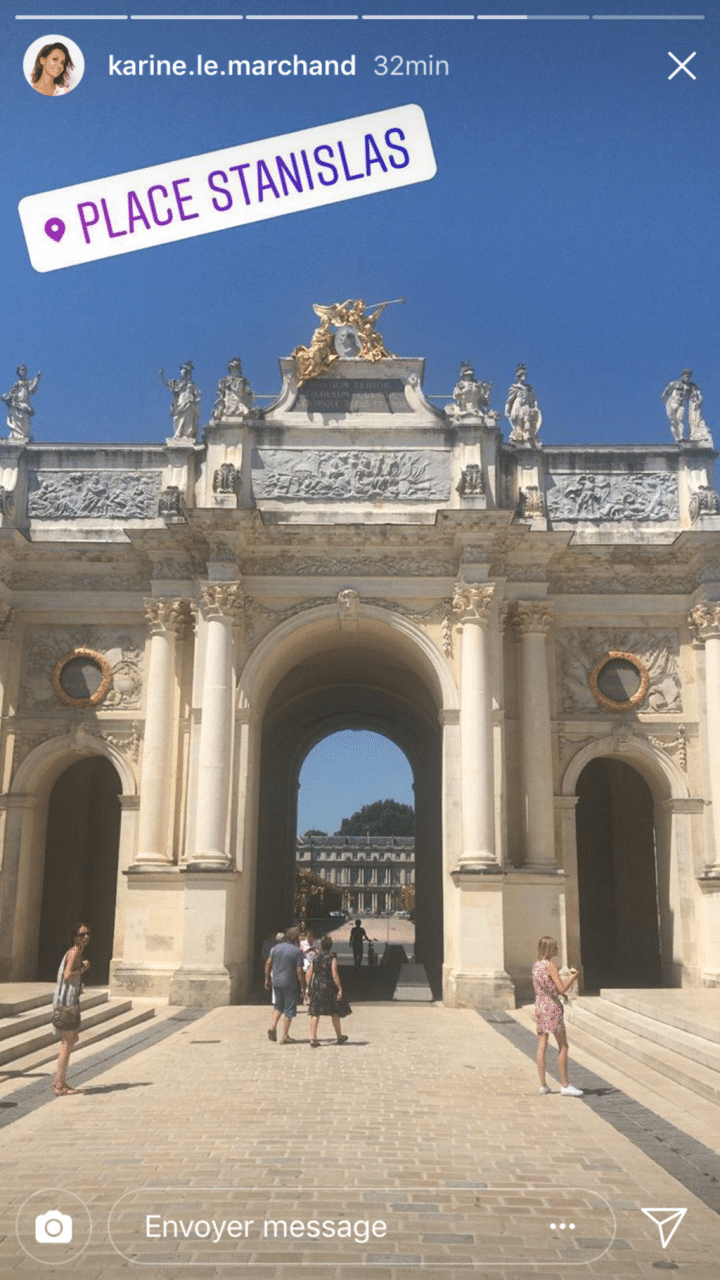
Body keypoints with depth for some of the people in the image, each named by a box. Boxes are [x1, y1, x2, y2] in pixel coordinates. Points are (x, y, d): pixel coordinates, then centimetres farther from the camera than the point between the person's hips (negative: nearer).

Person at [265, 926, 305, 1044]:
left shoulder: (276, 947, 3)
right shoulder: (297, 951, -12)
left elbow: (268, 963, 6)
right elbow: (299, 972, -14)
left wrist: (267, 979, 16)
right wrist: (303, 987, -6)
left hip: (276, 982, 5)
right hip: (290, 984, -5)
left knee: (279, 1005, 23)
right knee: (289, 1009, 6)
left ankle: (273, 1026, 5)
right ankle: (285, 1036, 7)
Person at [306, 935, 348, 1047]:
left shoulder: (315, 958, 6)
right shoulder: (332, 958, -7)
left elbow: (309, 973, 6)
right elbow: (334, 974, -14)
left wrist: (309, 988, 14)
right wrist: (340, 988, -10)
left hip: (316, 987, 3)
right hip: (329, 987, -3)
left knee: (315, 1014, 3)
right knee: (335, 1013, 12)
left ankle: (313, 1038, -6)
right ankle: (340, 1037, 25)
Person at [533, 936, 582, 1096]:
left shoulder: (536, 964, 9)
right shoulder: (551, 965, -14)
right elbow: (561, 988, -18)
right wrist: (573, 977, -3)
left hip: (539, 1006, 8)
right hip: (552, 1007, -8)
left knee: (542, 1047, 9)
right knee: (563, 1046, 2)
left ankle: (543, 1084, 12)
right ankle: (565, 1085, 5)